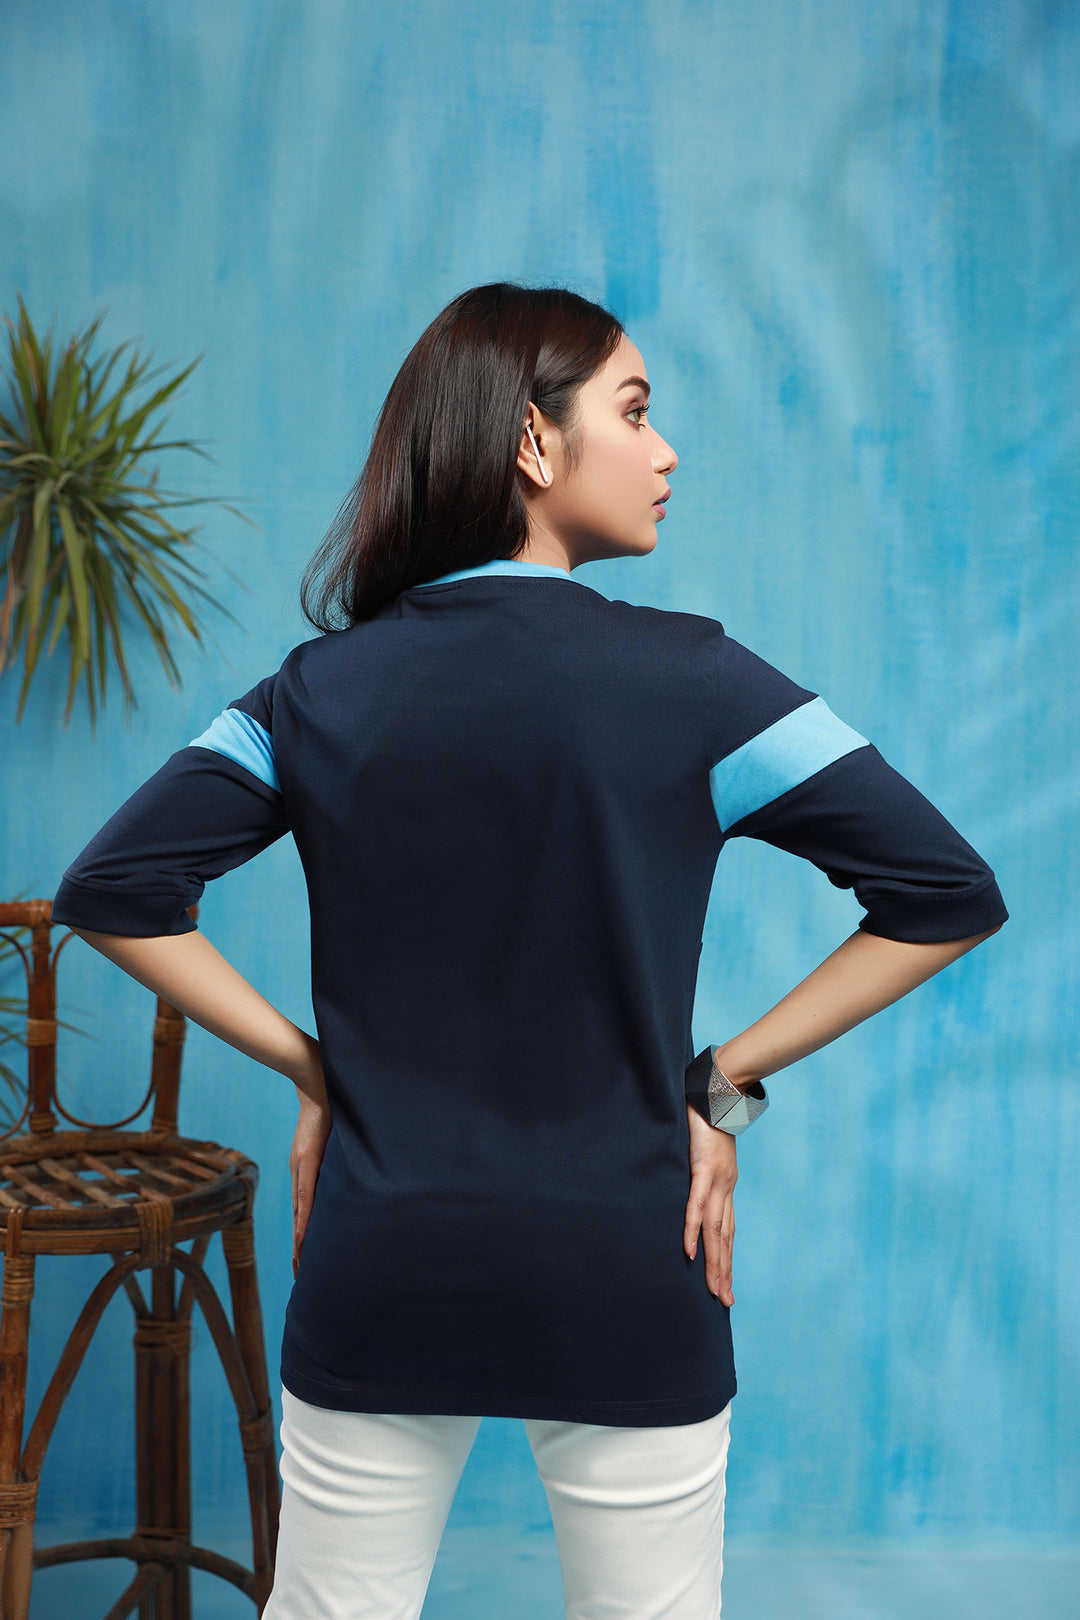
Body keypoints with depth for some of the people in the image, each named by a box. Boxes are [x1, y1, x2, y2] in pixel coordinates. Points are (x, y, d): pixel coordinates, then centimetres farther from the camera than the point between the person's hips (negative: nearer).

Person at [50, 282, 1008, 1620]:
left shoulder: (320, 690, -1)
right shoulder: (687, 677, -9)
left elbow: (111, 891, -1)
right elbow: (948, 893, -9)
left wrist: (309, 1068, 2)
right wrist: (726, 1082, -3)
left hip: (377, 1275, 3)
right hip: (624, 1284, -2)